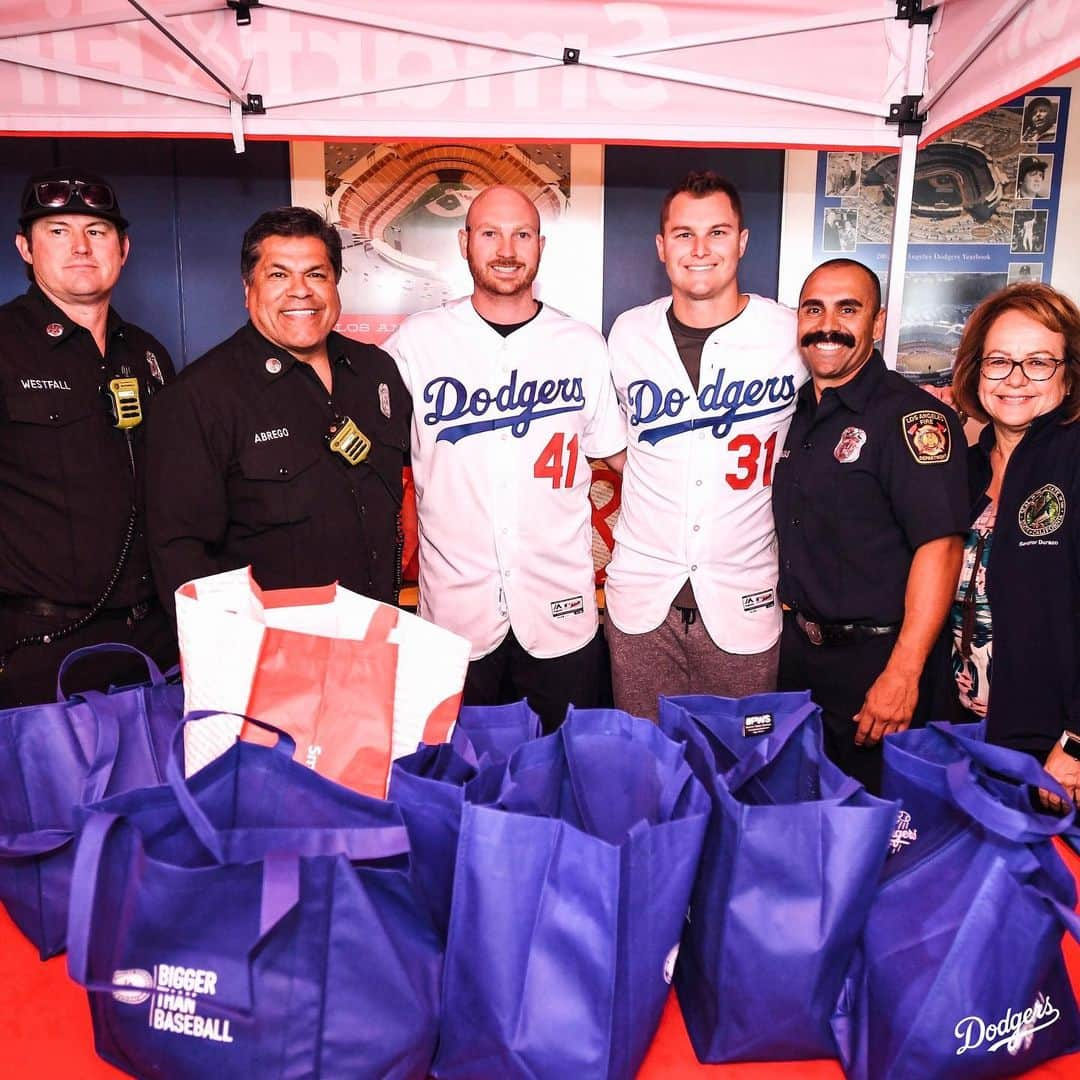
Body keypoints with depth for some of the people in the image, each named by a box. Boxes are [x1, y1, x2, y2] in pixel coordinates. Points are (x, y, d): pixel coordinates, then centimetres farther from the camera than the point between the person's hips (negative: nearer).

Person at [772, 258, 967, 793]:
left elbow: (939, 545, -23)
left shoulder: (911, 415, -16)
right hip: (801, 652, 7)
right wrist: (794, 622, 10)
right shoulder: (800, 413, 9)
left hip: (877, 663, -7)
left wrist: (903, 674, -26)